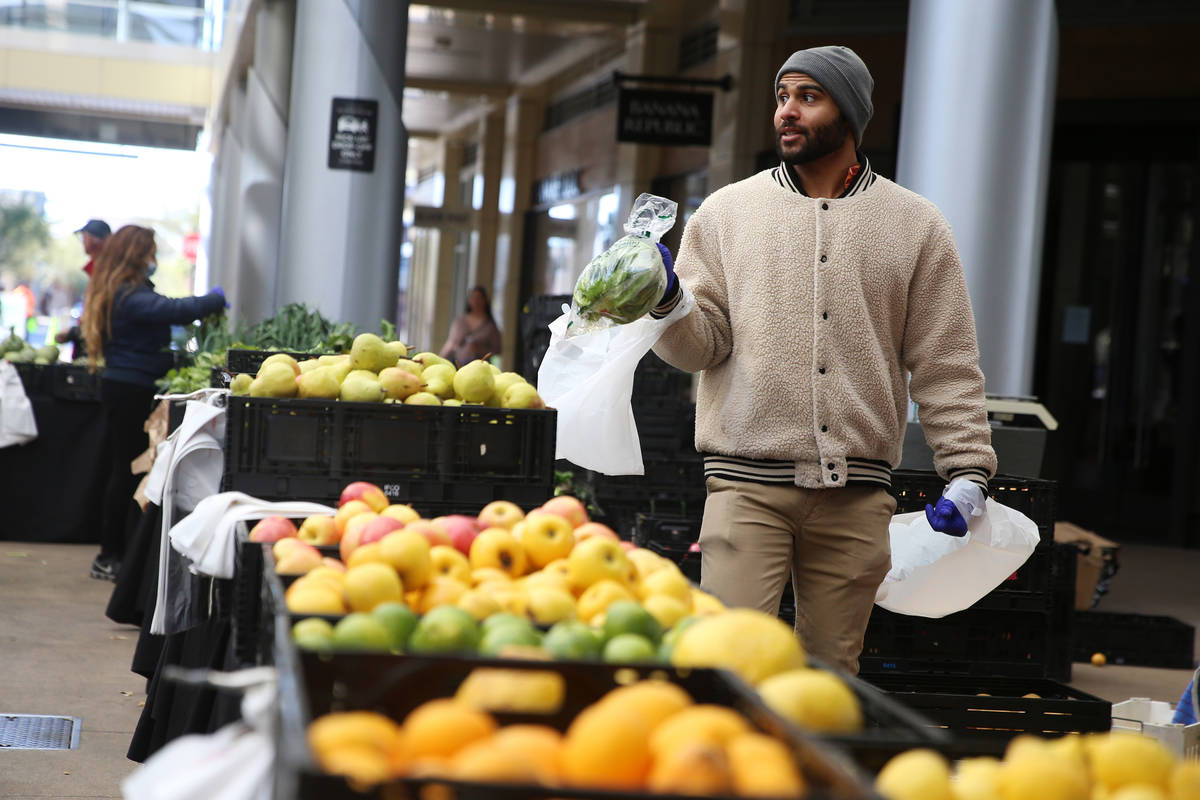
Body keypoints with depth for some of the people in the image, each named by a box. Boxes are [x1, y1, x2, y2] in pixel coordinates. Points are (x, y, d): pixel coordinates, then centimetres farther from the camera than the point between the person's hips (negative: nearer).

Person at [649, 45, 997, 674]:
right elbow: (701, 344, 4)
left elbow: (945, 363, 9)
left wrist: (967, 470, 2)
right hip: (748, 484, -1)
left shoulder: (915, 225, 10)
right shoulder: (726, 212, 9)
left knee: (830, 670, 7)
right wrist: (668, 303, -16)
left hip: (856, 498, 1)